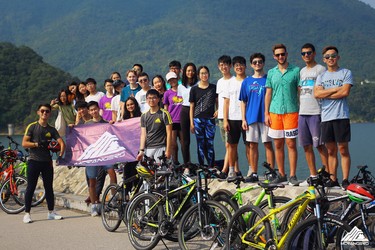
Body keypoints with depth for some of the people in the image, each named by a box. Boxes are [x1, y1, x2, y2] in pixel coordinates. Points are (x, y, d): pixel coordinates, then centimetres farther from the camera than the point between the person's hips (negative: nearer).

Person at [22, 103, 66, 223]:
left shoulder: (51, 130, 10)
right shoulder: (32, 127, 1)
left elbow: (62, 143, 4)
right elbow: (24, 143, -6)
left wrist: (60, 155, -9)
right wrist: (38, 144, -16)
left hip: (47, 162, 4)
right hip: (34, 161, -4)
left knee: (49, 187, 8)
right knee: (31, 187, -2)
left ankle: (51, 212, 17)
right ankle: (27, 214, 3)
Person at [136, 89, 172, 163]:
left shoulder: (164, 114, -3)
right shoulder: (144, 116, 10)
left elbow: (169, 133, -4)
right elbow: (143, 134, 9)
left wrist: (168, 150, -9)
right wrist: (141, 151, 2)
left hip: (160, 148, -4)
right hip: (148, 149, 4)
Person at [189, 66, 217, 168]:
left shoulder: (213, 88, 8)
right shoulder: (194, 89, 6)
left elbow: (217, 102, 16)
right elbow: (191, 107, 6)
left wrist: (218, 111, -4)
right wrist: (191, 123, 2)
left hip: (210, 119, 0)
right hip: (198, 120, 0)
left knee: (210, 144, -2)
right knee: (200, 145, 3)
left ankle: (211, 167, 3)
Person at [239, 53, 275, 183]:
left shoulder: (268, 79, 2)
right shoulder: (247, 81, 11)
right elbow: (243, 102, 12)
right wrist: (243, 119, 4)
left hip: (265, 117, -3)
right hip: (251, 117, 3)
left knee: (268, 144, -1)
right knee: (252, 145, 6)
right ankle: (253, 173, 12)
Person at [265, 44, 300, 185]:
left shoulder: (296, 71, 2)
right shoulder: (271, 73, 12)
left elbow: (301, 92, 2)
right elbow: (268, 94, 13)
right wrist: (266, 113, 7)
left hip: (291, 112, -3)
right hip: (275, 112, 3)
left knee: (291, 144, -4)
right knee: (278, 145, 7)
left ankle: (292, 176, 2)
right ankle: (281, 174, 16)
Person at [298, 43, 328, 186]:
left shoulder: (320, 69, -2)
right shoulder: (302, 71, 19)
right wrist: (297, 110, 15)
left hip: (316, 112, -7)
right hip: (302, 113, 7)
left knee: (319, 145, -7)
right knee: (307, 146, 8)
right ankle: (313, 176, 15)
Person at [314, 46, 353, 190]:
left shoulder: (346, 73, 4)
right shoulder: (321, 76, 15)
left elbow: (345, 92, -11)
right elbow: (316, 94, -2)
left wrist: (326, 94, -4)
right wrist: (336, 89, -8)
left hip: (341, 116, -4)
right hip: (326, 117, 4)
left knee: (343, 149, -4)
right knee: (331, 151, 7)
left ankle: (345, 180, -1)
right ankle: (333, 179, 11)